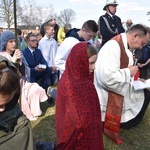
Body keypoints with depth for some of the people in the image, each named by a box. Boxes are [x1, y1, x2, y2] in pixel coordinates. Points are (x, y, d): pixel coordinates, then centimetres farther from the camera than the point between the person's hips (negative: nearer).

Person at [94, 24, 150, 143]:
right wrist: (129, 72, -22)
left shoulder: (125, 47, 5)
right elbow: (107, 77, -37)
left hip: (120, 93, 9)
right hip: (108, 98, -9)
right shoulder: (113, 46, -26)